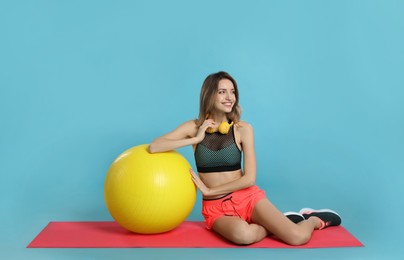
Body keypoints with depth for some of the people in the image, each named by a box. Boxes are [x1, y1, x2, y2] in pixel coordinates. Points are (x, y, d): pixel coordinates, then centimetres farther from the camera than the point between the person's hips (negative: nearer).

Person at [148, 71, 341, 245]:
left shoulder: (243, 129, -4)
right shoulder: (194, 127, -3)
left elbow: (249, 178, -9)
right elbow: (153, 147, -14)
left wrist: (209, 190, -10)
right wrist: (196, 139, -17)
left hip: (248, 198, 0)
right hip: (216, 207, 0)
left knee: (299, 237, -21)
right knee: (242, 234, -37)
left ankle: (314, 219, 15)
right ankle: (278, 224, -4)